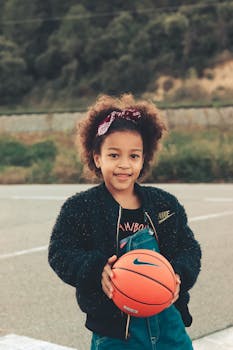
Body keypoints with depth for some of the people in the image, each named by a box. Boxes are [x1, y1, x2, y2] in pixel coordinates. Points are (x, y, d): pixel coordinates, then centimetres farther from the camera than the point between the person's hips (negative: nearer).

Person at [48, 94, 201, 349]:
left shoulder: (166, 204, 5)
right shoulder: (79, 208, -6)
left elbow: (189, 247, 8)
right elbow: (60, 253, -7)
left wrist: (179, 275, -13)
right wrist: (96, 271, -25)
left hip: (168, 320, 4)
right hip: (114, 328, -3)